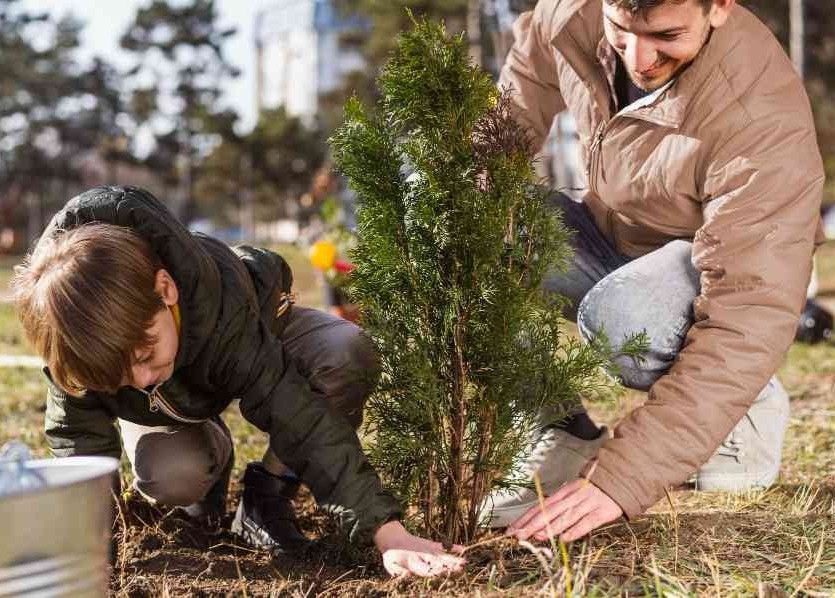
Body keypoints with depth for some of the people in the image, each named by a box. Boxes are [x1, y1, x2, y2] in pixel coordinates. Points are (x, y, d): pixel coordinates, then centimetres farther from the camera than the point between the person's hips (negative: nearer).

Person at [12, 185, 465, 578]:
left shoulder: (222, 307, -46)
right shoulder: (77, 346, -37)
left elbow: (301, 417, -48)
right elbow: (79, 438, -24)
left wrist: (388, 533, -53)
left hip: (257, 331, -1)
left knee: (348, 357, -34)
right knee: (169, 478, -32)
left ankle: (267, 495, -11)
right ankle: (212, 451, 7)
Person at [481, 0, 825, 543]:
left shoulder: (764, 120, -34)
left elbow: (749, 319, -39)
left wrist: (624, 478, -45)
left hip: (730, 267, -5)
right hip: (609, 235, 5)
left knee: (623, 316, -39)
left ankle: (750, 406, -5)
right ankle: (561, 442, -10)